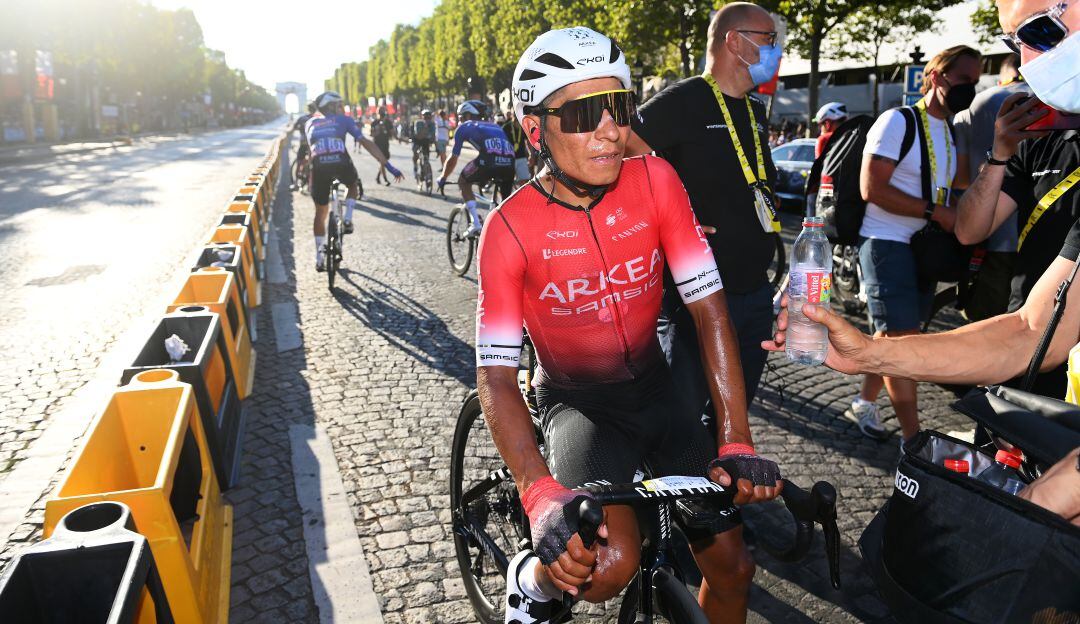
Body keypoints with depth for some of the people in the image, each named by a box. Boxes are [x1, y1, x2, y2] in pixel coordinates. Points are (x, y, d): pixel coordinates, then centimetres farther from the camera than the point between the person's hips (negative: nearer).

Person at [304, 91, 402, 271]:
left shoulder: (310, 124, 27)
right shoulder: (343, 120, 18)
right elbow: (366, 143, 10)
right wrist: (388, 166, 8)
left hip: (319, 167, 2)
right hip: (341, 163, -2)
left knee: (320, 213, 18)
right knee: (353, 186, 35)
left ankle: (319, 259, 19)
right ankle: (347, 220, 13)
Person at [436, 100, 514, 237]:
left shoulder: (464, 127, 23)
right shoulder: (494, 126, 38)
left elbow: (453, 159, 25)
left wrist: (442, 178, 41)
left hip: (488, 160, -4)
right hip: (510, 162, 4)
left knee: (463, 181, 22)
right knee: (507, 202, 24)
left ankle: (476, 225, 13)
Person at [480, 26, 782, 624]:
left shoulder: (655, 181, -12)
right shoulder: (511, 227, -19)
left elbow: (708, 307, -13)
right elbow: (496, 377, -21)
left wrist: (736, 442, -20)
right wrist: (543, 496, -34)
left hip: (652, 390, 4)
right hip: (576, 404, -3)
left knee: (731, 566, 6)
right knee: (611, 562, -28)